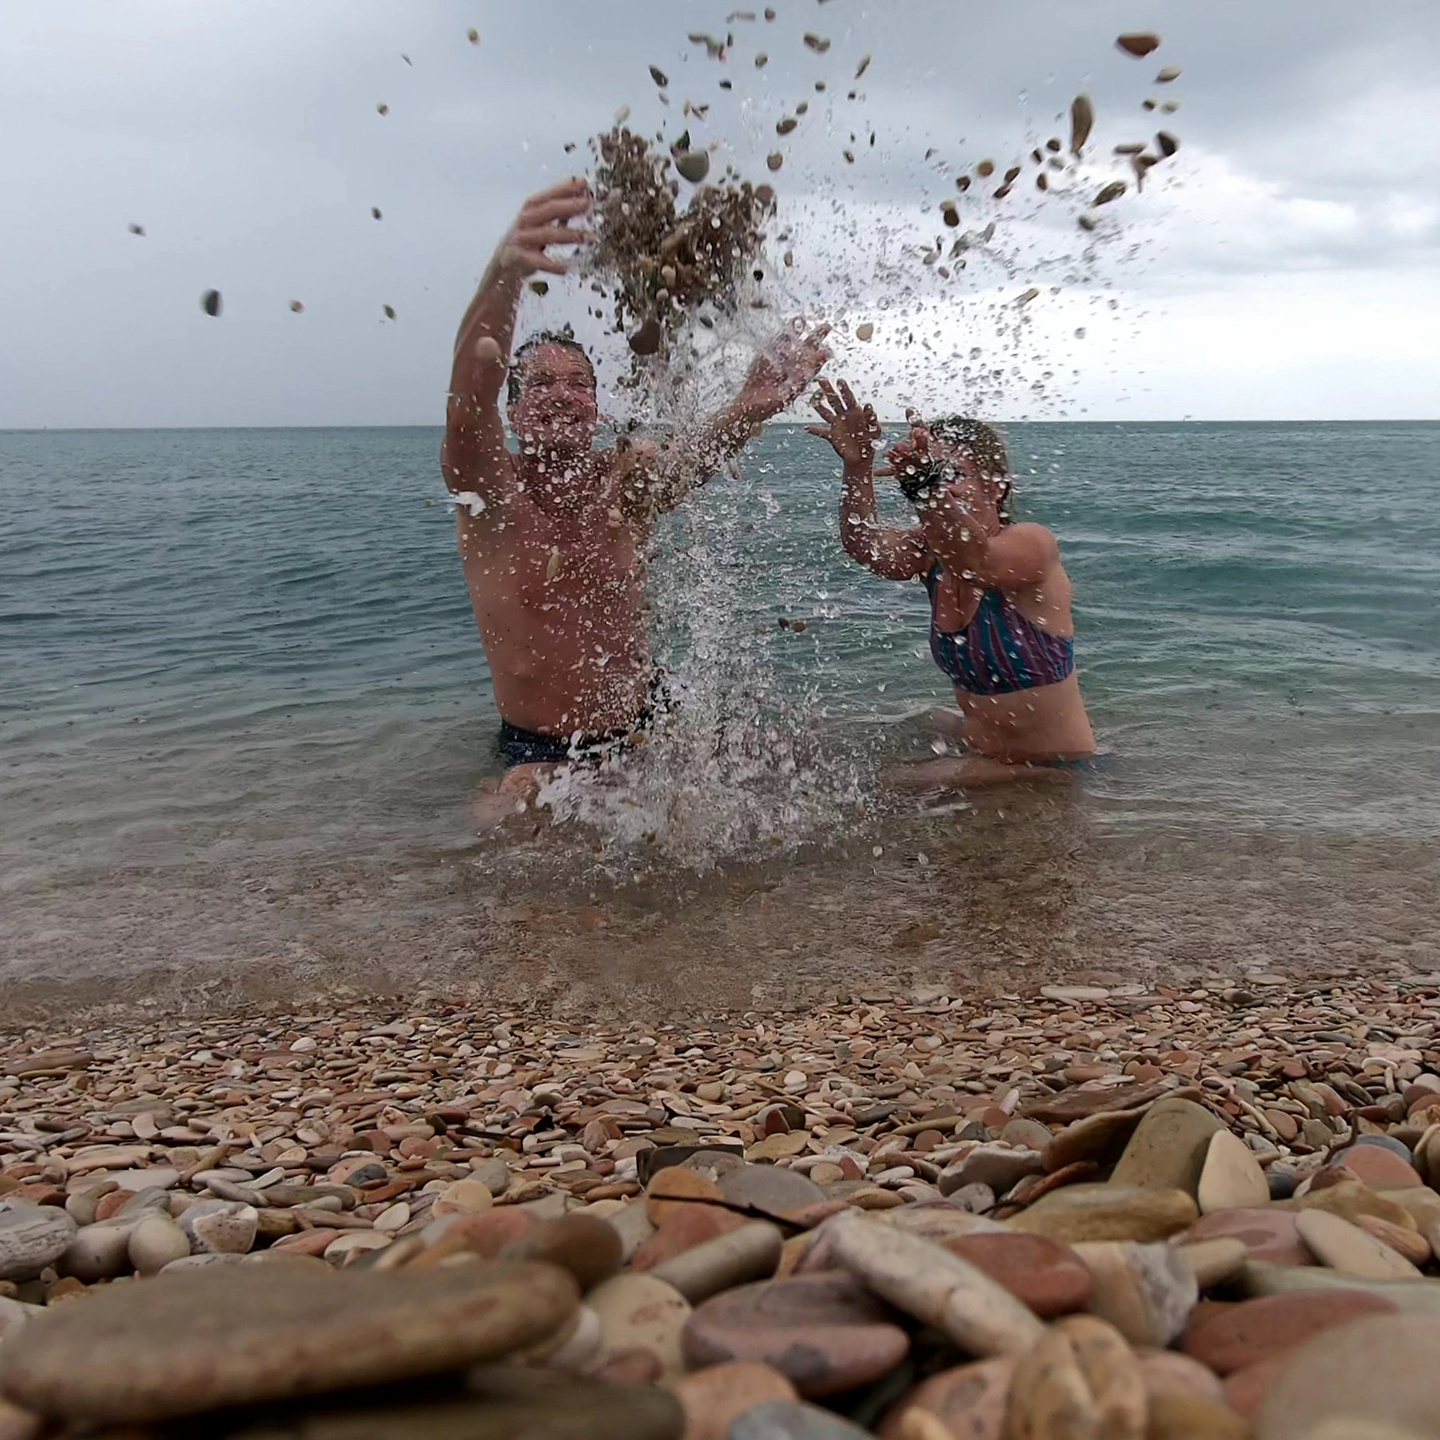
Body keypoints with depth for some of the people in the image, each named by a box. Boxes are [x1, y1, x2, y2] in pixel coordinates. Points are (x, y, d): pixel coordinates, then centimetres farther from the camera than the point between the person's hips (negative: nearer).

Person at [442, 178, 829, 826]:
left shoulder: (626, 482, -10)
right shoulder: (488, 486, -17)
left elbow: (695, 453, -32)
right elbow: (471, 385, -38)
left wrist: (751, 408, -57)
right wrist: (505, 273, -58)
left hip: (644, 724, 3)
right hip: (538, 748, -2)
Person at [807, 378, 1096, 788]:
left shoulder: (1032, 545, -18)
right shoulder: (934, 551, 0)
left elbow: (978, 563, -42)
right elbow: (866, 547, -21)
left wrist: (936, 485, -59)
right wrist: (858, 470, -38)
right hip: (981, 760, 7)